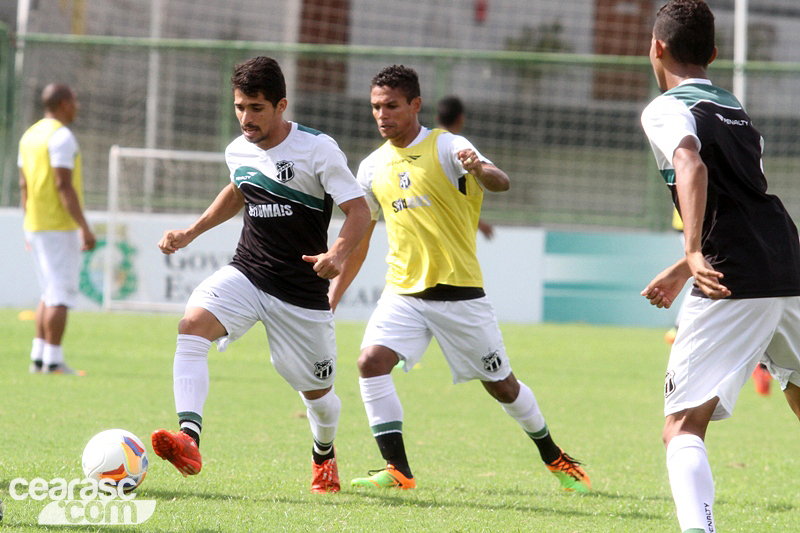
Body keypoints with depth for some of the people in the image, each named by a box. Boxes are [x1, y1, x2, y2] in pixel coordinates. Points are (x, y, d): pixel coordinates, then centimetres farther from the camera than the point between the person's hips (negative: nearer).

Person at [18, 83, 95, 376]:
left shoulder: (29, 136, 14)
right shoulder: (61, 137, -13)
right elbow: (63, 186, -19)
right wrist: (85, 228, -18)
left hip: (35, 227, 9)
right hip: (61, 227, -9)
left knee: (51, 293, 15)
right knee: (61, 294, -6)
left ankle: (38, 357, 10)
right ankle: (53, 360, -8)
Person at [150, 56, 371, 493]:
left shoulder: (317, 149, -13)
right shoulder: (238, 151, 4)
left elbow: (359, 211, -14)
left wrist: (336, 255, -32)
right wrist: (190, 233, 20)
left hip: (302, 290, -4)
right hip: (246, 274, 4)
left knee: (316, 391, 10)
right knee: (192, 326, -27)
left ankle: (324, 454, 45)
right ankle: (189, 442, -38)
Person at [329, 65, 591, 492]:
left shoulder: (446, 147, -7)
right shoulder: (372, 168, 8)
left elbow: (500, 183, -23)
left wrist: (479, 169, -46)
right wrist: (333, 293, 12)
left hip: (458, 291, -4)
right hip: (403, 292, 4)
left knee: (501, 385, 5)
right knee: (371, 361, -21)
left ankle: (555, 458, 29)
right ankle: (398, 471, -18)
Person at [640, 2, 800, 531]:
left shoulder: (667, 110, 0)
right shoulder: (738, 111, 24)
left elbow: (692, 165, -21)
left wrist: (695, 254, -28)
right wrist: (683, 271, 39)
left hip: (737, 286, -7)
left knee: (683, 427, -7)